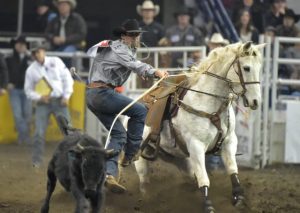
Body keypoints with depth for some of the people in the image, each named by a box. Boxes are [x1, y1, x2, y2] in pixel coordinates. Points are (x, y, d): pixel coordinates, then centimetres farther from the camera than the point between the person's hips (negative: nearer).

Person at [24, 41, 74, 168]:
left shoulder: (56, 62, 1)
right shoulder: (31, 70, 3)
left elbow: (67, 78, 2)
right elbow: (28, 90, 8)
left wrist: (66, 96, -6)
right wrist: (39, 97, -10)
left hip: (59, 101, 0)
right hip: (42, 103, 0)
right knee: (39, 132, -8)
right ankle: (36, 161, 2)